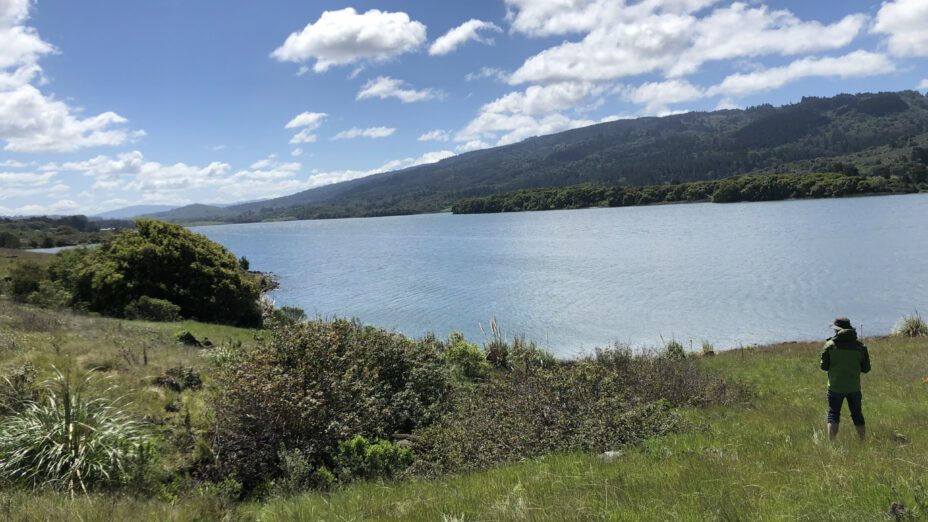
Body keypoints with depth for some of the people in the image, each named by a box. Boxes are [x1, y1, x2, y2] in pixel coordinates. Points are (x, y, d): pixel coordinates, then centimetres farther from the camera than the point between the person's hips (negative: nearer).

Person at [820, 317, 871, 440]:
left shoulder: (830, 344, -8)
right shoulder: (860, 346, -1)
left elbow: (824, 366, -6)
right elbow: (866, 368, 3)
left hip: (835, 386, -2)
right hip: (854, 387, 2)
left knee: (833, 416, 3)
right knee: (857, 416, 16)